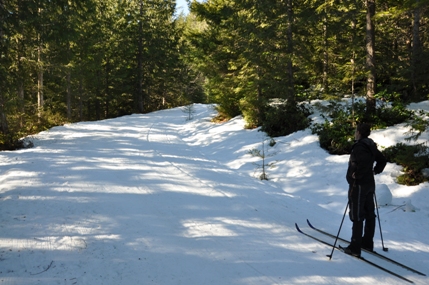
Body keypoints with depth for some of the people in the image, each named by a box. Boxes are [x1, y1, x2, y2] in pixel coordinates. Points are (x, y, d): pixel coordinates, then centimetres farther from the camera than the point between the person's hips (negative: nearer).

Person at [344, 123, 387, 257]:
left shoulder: (359, 147, -20)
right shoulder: (371, 146, 10)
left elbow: (365, 162, -35)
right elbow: (382, 160, 18)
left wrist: (357, 175, -24)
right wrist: (375, 171, 15)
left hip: (358, 185, -9)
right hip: (369, 184, 9)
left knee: (357, 217, -4)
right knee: (369, 214, 16)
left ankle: (355, 248, 1)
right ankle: (367, 242, 28)